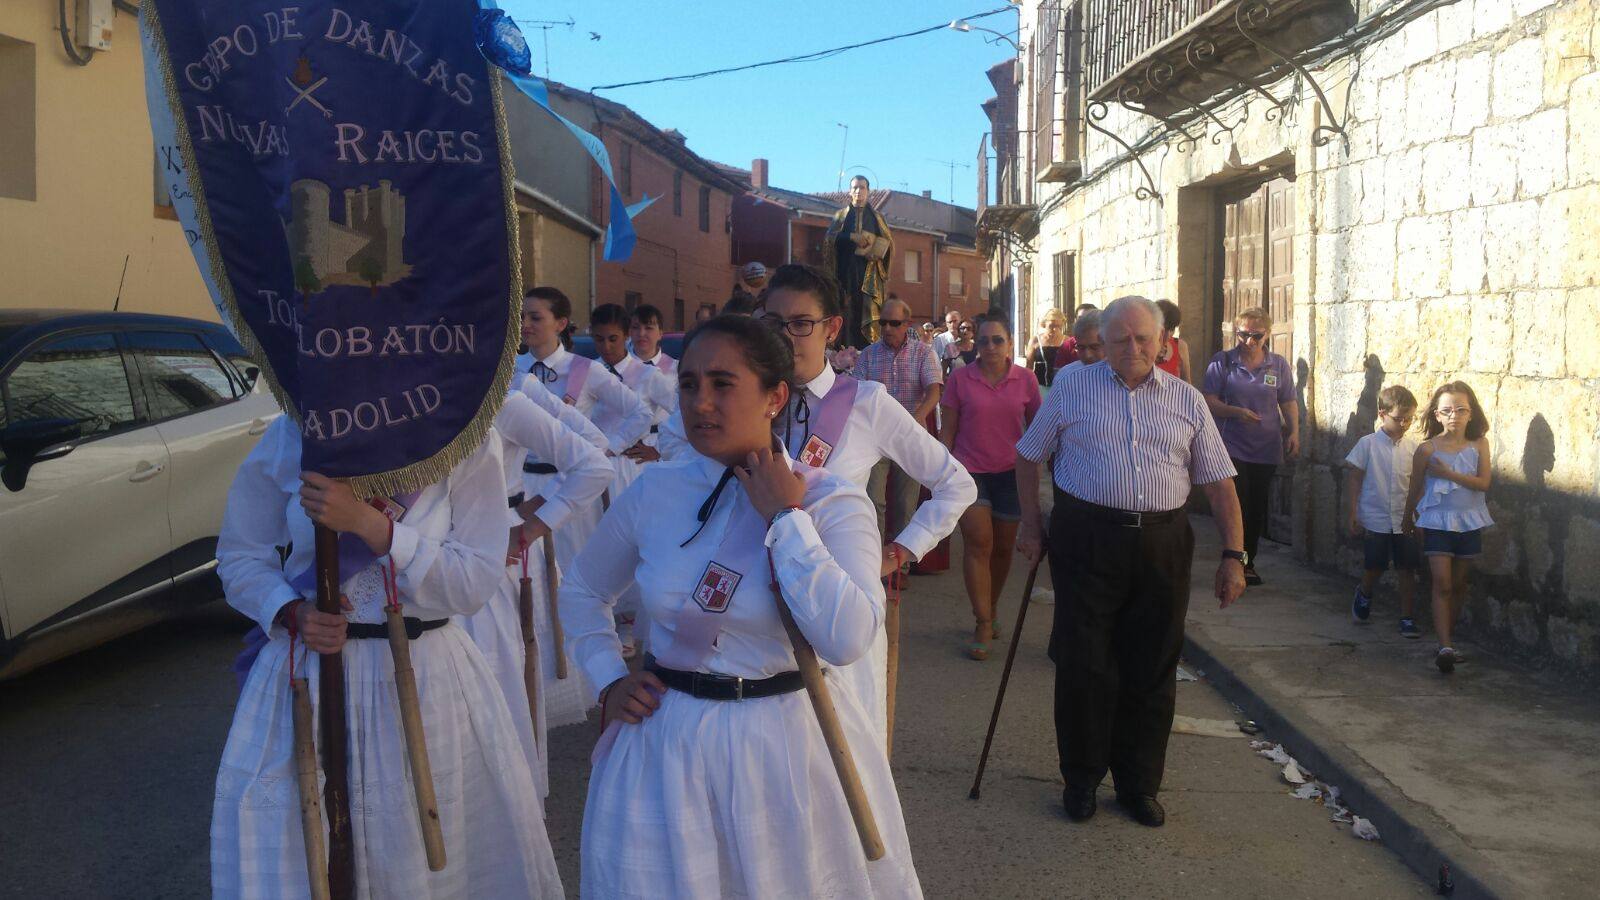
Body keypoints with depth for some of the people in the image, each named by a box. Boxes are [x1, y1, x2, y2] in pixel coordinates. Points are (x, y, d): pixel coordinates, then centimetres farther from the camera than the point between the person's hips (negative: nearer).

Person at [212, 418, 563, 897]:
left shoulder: (466, 445, -8)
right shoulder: (288, 440, -4)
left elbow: (475, 583, -12)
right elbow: (240, 558, 7)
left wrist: (367, 522, -23)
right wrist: (292, 614, -14)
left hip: (430, 677, 0)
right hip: (310, 668, 1)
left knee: (440, 854, 8)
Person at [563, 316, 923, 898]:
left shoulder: (832, 503, -10)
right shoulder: (654, 492, -1)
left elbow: (846, 641, -26)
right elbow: (583, 592, 15)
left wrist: (785, 519, -21)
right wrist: (609, 682, 2)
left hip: (786, 744, -2)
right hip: (669, 745, 2)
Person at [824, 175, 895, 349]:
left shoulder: (876, 217, 18)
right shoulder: (841, 216, 15)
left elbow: (888, 241, 10)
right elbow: (829, 238, 0)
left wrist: (875, 248, -10)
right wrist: (852, 237, -13)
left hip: (869, 270, 1)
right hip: (847, 269, 0)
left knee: (869, 309, -11)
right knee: (849, 309, -10)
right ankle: (848, 348, -14)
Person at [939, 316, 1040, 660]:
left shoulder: (1025, 380, 0)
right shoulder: (960, 379, -2)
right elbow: (947, 429, 3)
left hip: (1011, 472, 2)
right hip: (970, 470, -2)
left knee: (1003, 547, 10)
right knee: (978, 542, -11)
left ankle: (990, 612, 30)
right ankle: (983, 624, -5)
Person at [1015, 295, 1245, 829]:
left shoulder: (1187, 401, 9)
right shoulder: (1072, 388, 5)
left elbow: (1218, 481, 8)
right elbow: (1029, 455, 13)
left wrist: (1233, 554, 1)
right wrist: (1031, 524, 9)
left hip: (1162, 545, 2)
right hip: (1087, 540, -2)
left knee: (1151, 670, 8)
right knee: (1084, 665, 0)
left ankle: (1138, 784, 23)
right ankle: (1081, 778, 17)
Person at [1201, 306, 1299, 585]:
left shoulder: (1279, 365, 7)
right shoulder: (1222, 361, -1)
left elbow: (1289, 403, 11)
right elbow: (1209, 401, -3)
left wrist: (1294, 431, -4)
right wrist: (1236, 412, -19)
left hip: (1267, 449, 3)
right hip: (1232, 447, -3)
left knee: (1257, 509, 8)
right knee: (1237, 507, -10)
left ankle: (1248, 563, 22)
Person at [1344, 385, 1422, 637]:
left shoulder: (1412, 448, 1)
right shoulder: (1368, 444, -6)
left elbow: (1416, 485, 8)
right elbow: (1354, 479, -2)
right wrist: (1351, 514, -4)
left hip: (1405, 521, 2)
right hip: (1375, 519, -2)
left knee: (1407, 570, 1)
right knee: (1374, 568, 7)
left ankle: (1408, 619, 10)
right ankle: (1364, 597, 38)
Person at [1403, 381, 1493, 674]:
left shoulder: (1479, 445, 0)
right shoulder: (1428, 449, -6)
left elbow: (1484, 482, -11)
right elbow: (1416, 488, 5)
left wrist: (1448, 473, -19)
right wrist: (1408, 520, 15)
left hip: (1469, 521, 3)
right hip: (1438, 521, -2)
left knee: (1458, 583, 12)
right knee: (1442, 583, -10)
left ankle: (1448, 638, 25)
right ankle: (1445, 647, -16)